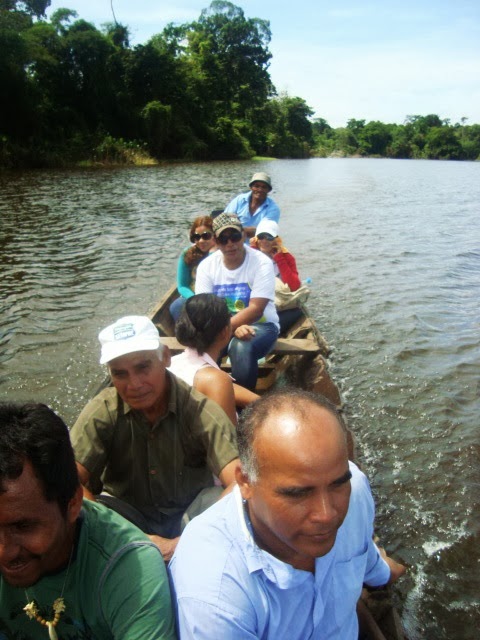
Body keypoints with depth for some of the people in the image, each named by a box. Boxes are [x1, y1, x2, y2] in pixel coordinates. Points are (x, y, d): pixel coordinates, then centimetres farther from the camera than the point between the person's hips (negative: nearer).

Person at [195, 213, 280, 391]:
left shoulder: (262, 263, -13)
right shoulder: (206, 266, -3)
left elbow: (256, 310, -19)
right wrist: (235, 328, -27)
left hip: (260, 324, -2)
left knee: (241, 348, -35)